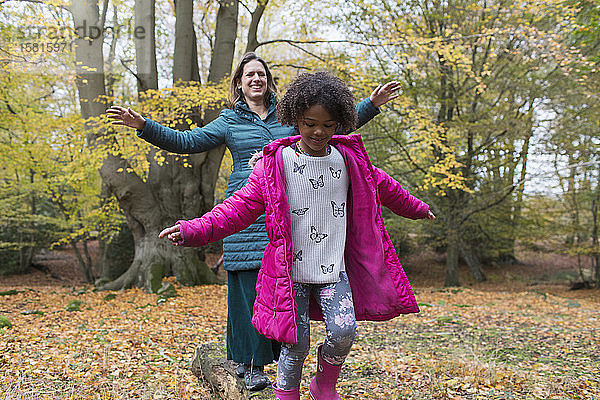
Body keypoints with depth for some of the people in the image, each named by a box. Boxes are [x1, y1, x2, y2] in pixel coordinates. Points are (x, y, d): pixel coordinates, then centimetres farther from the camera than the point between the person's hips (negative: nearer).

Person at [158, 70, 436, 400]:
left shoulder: (348, 158, 4)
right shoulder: (276, 162, -6)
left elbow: (382, 188, 21)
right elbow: (243, 205, -10)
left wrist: (416, 208, 35)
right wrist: (195, 230, -23)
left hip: (334, 270, 3)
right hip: (292, 271, -2)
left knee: (343, 331, -13)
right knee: (297, 344, -1)